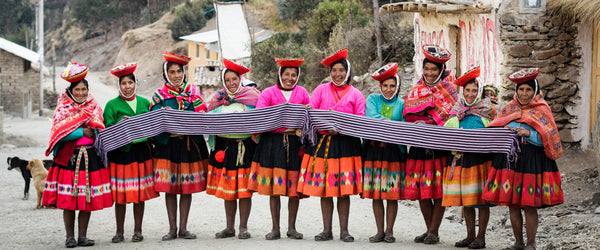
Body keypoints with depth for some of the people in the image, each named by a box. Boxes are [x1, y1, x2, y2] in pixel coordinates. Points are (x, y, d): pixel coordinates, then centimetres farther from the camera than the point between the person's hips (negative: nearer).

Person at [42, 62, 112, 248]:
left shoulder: (94, 108, 12)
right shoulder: (63, 109, 3)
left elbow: (100, 131, 9)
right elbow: (59, 133, -8)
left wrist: (93, 131, -13)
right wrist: (82, 132, -12)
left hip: (90, 158, 3)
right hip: (69, 158, -3)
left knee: (88, 198, 1)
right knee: (68, 199, -4)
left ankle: (83, 236, 9)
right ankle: (70, 236, 4)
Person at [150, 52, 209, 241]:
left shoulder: (193, 92, 9)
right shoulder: (160, 95, 6)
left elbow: (202, 115, 4)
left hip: (190, 144, 1)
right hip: (168, 145, -1)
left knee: (187, 187, 3)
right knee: (169, 187, 0)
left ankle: (183, 228, 9)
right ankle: (172, 228, 8)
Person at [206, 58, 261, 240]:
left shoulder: (252, 95, 2)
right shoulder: (218, 98, 12)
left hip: (246, 147, -3)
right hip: (224, 147, 3)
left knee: (244, 189, -3)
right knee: (227, 190, 6)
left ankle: (243, 227, 6)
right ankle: (229, 227, 14)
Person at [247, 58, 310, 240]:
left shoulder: (302, 93, 13)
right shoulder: (269, 93, 6)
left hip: (295, 143, 1)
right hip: (273, 142, -1)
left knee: (294, 187, 1)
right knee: (274, 187, -1)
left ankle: (291, 228, 11)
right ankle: (275, 228, 7)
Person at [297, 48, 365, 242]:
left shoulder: (355, 94, 9)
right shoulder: (321, 90, 11)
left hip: (346, 144, -1)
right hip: (323, 143, 1)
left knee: (344, 190, -2)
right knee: (324, 190, 2)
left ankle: (344, 230, 5)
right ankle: (327, 230, 10)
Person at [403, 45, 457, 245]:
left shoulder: (449, 90, 4)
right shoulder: (416, 90, 15)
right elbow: (408, 116, 6)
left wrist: (427, 124, -16)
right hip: (419, 147, 4)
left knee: (438, 190, -5)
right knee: (421, 190, 2)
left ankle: (434, 232, 1)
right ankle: (429, 229, 13)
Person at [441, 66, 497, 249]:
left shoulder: (488, 109, 2)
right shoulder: (457, 110, 13)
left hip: (481, 158, -4)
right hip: (460, 158, 4)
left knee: (482, 199, -3)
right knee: (466, 200, 7)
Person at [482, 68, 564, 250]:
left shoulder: (542, 111, 3)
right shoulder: (509, 109, 13)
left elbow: (547, 139, -5)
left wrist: (528, 134, -19)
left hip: (533, 161, -4)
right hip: (509, 159, 4)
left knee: (529, 205, -6)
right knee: (512, 204, 5)